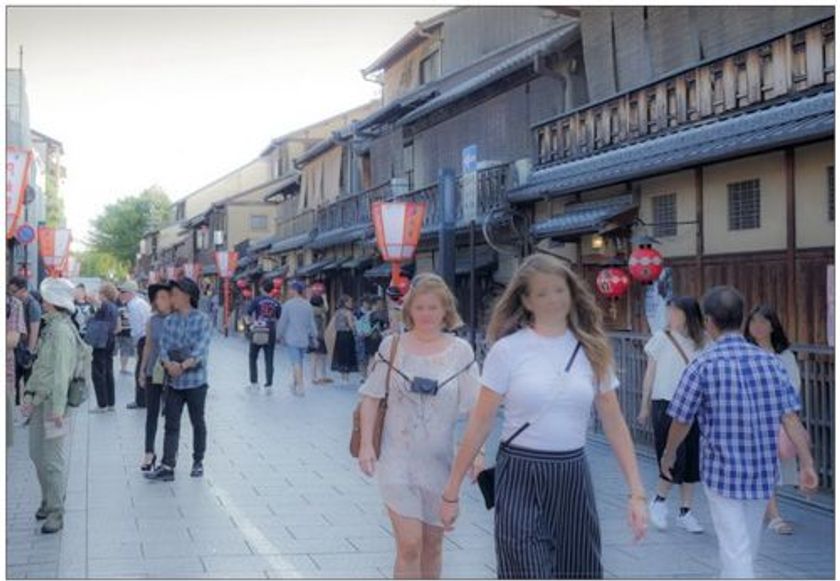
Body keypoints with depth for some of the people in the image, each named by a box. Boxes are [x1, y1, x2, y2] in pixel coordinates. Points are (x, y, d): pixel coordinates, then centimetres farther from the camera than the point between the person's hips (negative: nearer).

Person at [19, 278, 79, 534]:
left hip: (51, 402, -10)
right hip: (40, 401, 10)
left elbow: (62, 372, -22)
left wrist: (57, 408, -23)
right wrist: (30, 393, 16)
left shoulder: (61, 330, -18)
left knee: (51, 460, -3)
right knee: (37, 454, 18)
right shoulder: (51, 326, 11)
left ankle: (56, 513, 6)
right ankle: (48, 502, 33)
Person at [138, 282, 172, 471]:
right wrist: (142, 370, 13)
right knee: (151, 413, 8)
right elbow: (148, 346, 13)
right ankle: (149, 452, 16)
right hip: (153, 373, 3)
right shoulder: (152, 320, 5)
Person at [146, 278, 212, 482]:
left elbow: (201, 349, -15)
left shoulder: (201, 320, -6)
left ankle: (198, 462, 24)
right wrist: (169, 364, -21)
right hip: (173, 381, 4)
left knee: (197, 423, 10)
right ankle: (167, 466, 0)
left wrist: (183, 366, -26)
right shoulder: (169, 321, 7)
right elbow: (163, 346, 0)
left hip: (195, 380, -4)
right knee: (171, 425, 1)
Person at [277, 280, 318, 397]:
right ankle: (295, 385, 25)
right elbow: (312, 323, 6)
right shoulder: (308, 305, 4)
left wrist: (280, 335, 8)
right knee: (299, 362, 16)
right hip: (304, 339, 4)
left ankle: (300, 387, -11)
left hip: (292, 338, -4)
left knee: (296, 362, -5)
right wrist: (314, 336, 14)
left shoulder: (288, 304, -9)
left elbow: (282, 322, -5)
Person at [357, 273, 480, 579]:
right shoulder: (392, 346, -4)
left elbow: (475, 408, -1)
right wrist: (366, 445, -6)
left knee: (432, 544, 15)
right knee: (409, 545, -8)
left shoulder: (461, 351, -3)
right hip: (398, 460, -2)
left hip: (440, 460, 2)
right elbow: (371, 398, 1)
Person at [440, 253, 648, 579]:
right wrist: (452, 490, -2)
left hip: (572, 477, 4)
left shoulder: (591, 350, 3)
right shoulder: (508, 350, -6)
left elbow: (614, 425, 5)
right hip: (520, 477, -3)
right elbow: (480, 425, -3)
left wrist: (636, 492, -1)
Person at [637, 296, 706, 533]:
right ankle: (659, 501, 17)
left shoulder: (700, 342, 4)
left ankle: (685, 512, 18)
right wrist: (645, 406, 6)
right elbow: (650, 374, 4)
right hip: (667, 405, -3)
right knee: (675, 460, -8)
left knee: (692, 461, 5)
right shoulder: (660, 339, -2)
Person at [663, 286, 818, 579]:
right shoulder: (770, 361, -1)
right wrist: (806, 464, -3)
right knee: (748, 544, 22)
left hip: (722, 472, -5)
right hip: (763, 471, 5)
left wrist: (669, 455, 12)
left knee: (736, 549, -1)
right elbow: (791, 418, -6)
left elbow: (681, 422, -4)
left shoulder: (703, 365, -12)